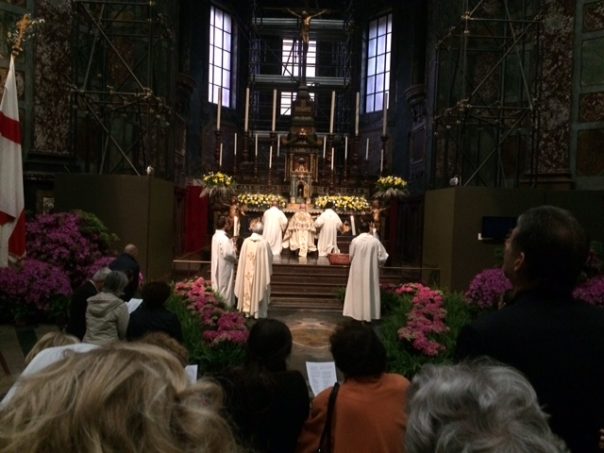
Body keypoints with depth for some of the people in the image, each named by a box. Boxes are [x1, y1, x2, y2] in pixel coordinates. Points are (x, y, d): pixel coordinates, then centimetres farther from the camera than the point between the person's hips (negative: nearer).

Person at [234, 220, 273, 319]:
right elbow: (270, 258, -4)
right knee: (259, 290, 8)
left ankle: (247, 310, 21)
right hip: (260, 272, -2)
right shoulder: (264, 242, -14)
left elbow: (242, 258, 0)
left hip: (247, 272, 2)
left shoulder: (246, 241, -7)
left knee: (248, 288, 13)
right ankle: (258, 312, 14)